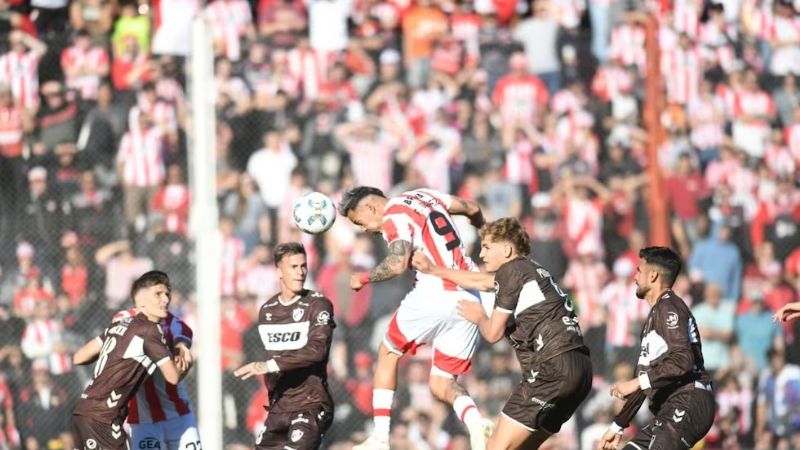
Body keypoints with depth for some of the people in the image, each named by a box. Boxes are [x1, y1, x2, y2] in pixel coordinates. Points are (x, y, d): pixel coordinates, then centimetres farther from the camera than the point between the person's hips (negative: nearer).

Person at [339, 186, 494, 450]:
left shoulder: (394, 217, -6)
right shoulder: (423, 195, 18)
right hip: (469, 298, 7)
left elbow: (397, 264, -21)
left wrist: (364, 279, -4)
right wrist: (479, 224, 52)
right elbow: (472, 209, 29)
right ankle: (475, 423, -20)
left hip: (435, 294, -7)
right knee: (441, 385, 12)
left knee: (388, 353, 18)